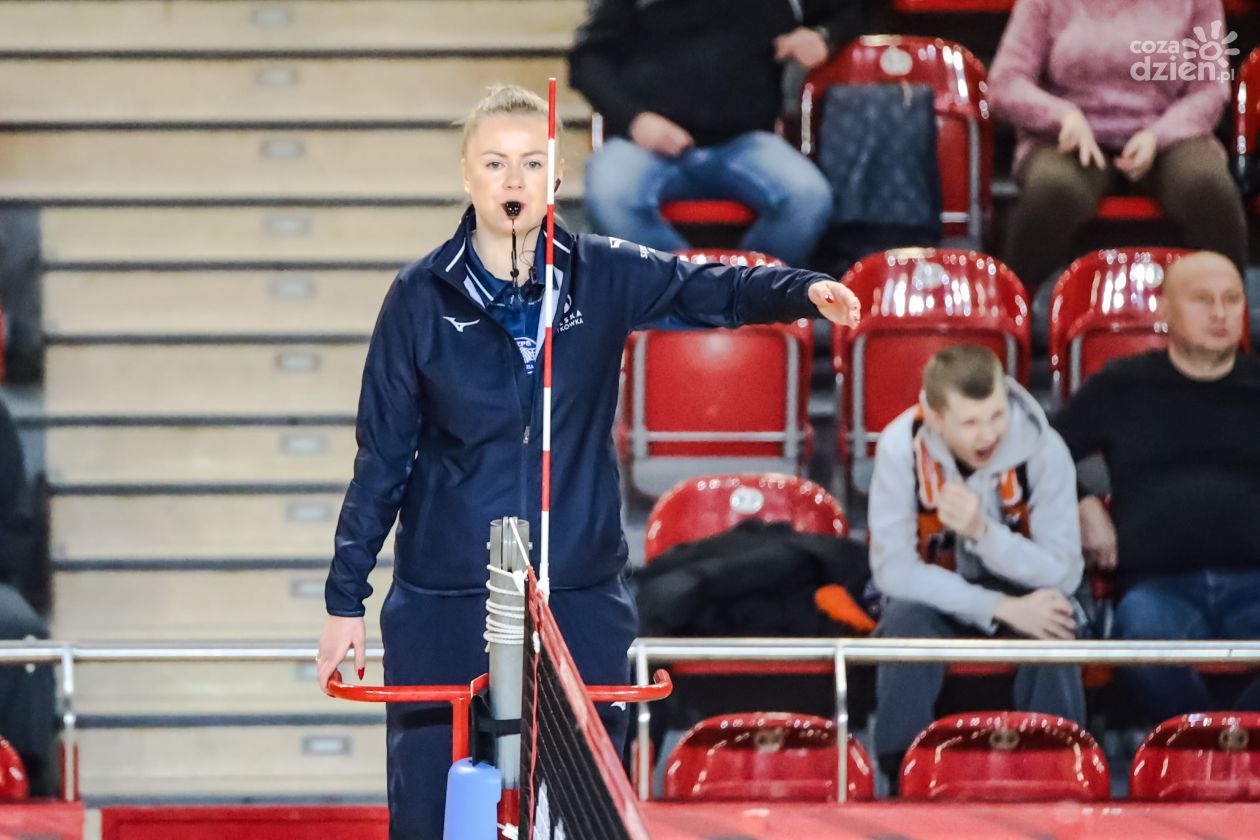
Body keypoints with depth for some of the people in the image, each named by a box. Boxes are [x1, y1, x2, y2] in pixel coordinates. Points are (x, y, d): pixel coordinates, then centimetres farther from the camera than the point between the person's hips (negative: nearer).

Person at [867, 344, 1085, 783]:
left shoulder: (1043, 449, -21)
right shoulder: (901, 446, -22)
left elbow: (1064, 573, -20)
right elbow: (893, 569, -23)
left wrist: (983, 531, -37)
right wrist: (1002, 607, -32)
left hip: (1022, 591, 0)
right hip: (935, 594, 0)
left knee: (1053, 630, -33)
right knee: (906, 624, -34)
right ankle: (904, 776, -21)